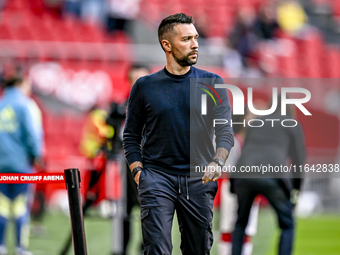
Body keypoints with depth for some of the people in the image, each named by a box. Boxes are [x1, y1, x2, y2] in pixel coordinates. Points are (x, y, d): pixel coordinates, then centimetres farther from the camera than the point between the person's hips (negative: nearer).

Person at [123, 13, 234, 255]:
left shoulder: (212, 84, 6)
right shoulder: (144, 87, 5)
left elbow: (225, 130, 0)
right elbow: (131, 135, 13)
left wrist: (217, 162, -19)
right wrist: (137, 171, -2)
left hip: (198, 179, 2)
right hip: (157, 177, -1)